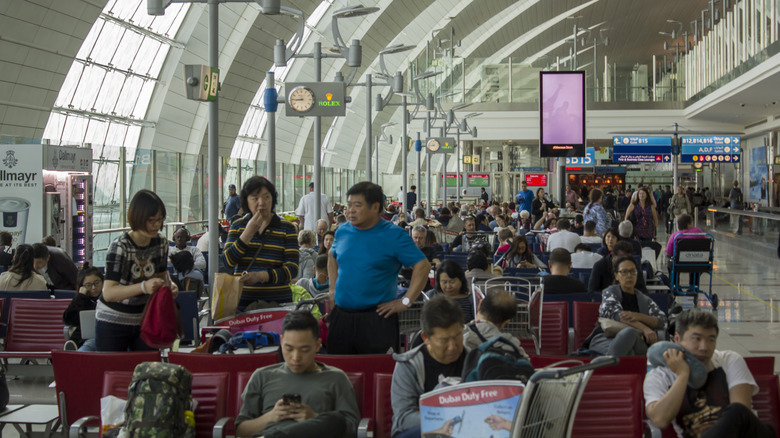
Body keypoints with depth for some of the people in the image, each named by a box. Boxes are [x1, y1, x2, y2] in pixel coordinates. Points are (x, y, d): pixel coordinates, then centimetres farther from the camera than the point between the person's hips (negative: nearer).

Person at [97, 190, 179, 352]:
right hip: (113, 322, -4)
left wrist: (169, 284, -8)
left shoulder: (161, 243, -2)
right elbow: (108, 293, -28)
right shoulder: (119, 247, -20)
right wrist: (143, 287, -42)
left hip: (145, 320, 5)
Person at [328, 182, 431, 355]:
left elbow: (423, 266, -9)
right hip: (341, 317, 5)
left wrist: (405, 301, -14)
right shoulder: (342, 232, 8)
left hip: (377, 319, -5)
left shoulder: (394, 235, -8)